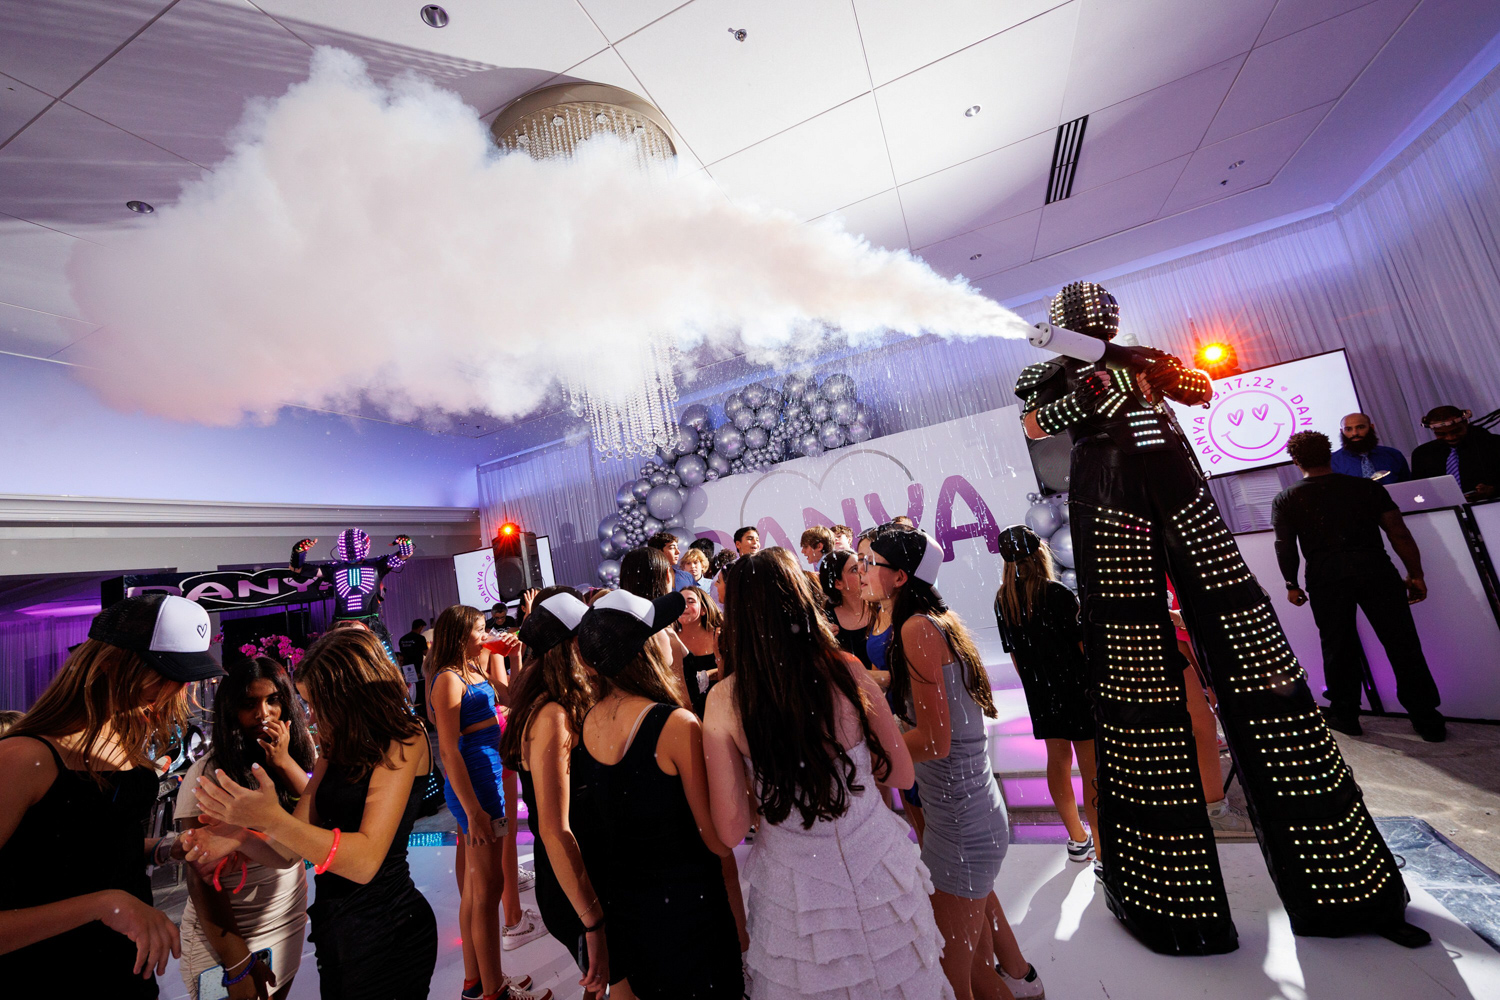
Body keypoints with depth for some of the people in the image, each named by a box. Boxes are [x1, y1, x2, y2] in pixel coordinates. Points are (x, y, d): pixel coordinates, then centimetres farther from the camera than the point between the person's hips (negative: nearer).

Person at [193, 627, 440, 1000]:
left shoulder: (404, 740, -20)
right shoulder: (336, 744, 5)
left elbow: (365, 860, -26)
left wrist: (272, 819, -32)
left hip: (385, 930, -7)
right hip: (334, 925, 7)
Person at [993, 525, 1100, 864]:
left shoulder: (1002, 599, -1)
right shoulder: (1058, 594, -16)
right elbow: (1083, 644, -11)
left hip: (1039, 693, 5)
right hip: (1075, 686, -5)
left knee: (1058, 759, 17)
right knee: (1091, 764, 4)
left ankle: (1078, 839, 33)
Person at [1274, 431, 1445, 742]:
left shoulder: (1286, 500, 5)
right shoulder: (1367, 487, 11)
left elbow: (1285, 547, 3)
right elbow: (1399, 533, 7)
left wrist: (1292, 584, 12)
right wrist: (1415, 574, 13)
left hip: (1326, 575, -1)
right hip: (1374, 566, 2)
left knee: (1338, 646, 9)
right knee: (1402, 644, 8)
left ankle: (1345, 715, 20)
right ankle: (1428, 721, 15)